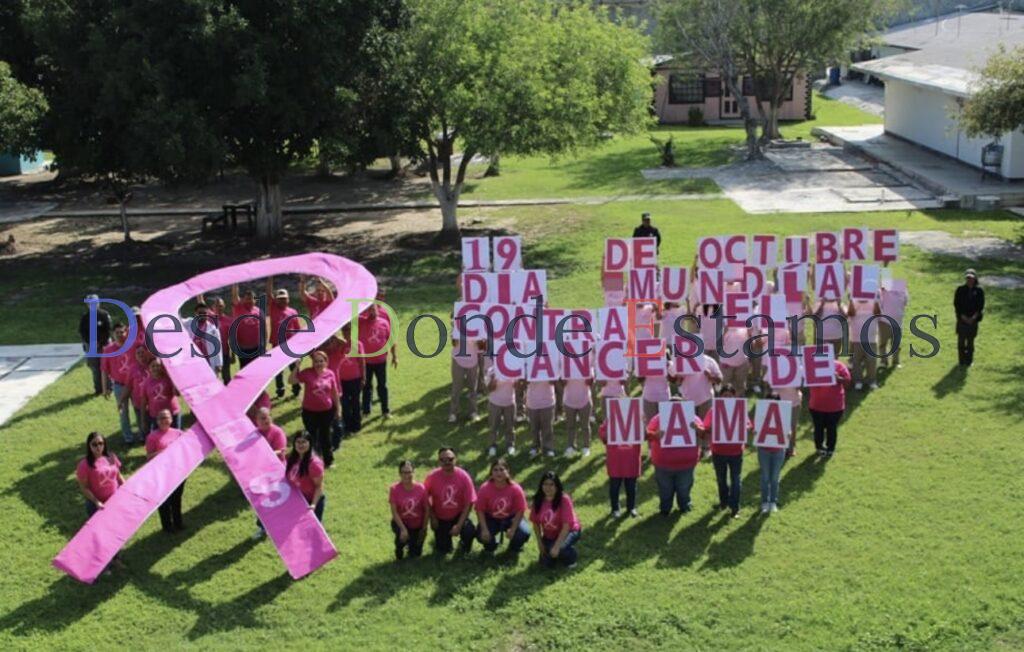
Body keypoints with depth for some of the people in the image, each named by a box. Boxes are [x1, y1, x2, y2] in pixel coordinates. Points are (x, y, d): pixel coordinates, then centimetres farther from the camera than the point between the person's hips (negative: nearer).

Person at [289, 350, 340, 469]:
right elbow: (291, 380, -14)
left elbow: (335, 392, 5)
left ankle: (328, 460, 29)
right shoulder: (307, 373, -10)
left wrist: (338, 407, 11)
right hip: (310, 411, -1)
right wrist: (296, 367, -24)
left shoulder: (330, 374, -4)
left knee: (325, 435, 14)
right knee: (311, 436, 10)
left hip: (327, 411, 1)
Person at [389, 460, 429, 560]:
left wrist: (424, 529, -8)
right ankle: (399, 548, 4)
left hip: (417, 525, 2)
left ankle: (412, 542, 39)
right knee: (402, 537, -33)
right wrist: (403, 529, -28)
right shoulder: (395, 489, -19)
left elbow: (427, 510, -8)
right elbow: (394, 512, -19)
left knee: (415, 554, 3)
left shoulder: (421, 488, -16)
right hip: (401, 522, -1)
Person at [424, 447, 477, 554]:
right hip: (440, 519, 1)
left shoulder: (464, 477, -19)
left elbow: (469, 503, -15)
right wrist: (432, 518, -8)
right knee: (443, 550, -4)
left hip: (459, 515, 0)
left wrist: (459, 525, -19)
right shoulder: (432, 477, -18)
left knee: (470, 532, -28)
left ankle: (463, 545, 9)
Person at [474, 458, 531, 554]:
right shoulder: (485, 488, -20)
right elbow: (480, 510, -16)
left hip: (511, 518, 0)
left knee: (524, 533, -27)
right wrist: (484, 529, -25)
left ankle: (514, 548, 10)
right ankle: (490, 547, 13)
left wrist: (513, 529, -22)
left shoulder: (515, 489, -22)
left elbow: (520, 511, -15)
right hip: (491, 519, 0)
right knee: (481, 535, -27)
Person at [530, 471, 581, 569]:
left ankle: (572, 556, 1)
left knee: (560, 549, -34)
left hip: (569, 532, -4)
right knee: (546, 563, -9)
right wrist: (540, 542, -5)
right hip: (549, 536, 4)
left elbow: (566, 526, -26)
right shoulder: (538, 500, -13)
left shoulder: (564, 499, -25)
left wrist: (557, 546, -31)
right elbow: (536, 522, -1)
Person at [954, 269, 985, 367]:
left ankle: (969, 360, 15)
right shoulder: (960, 290, -1)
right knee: (961, 340, 1)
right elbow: (956, 304, -3)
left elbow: (981, 306, -1)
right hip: (962, 318, 0)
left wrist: (973, 317, -12)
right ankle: (962, 360, 11)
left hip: (973, 320, 0)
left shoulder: (979, 291, 0)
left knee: (970, 340, 4)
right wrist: (963, 316, -11)